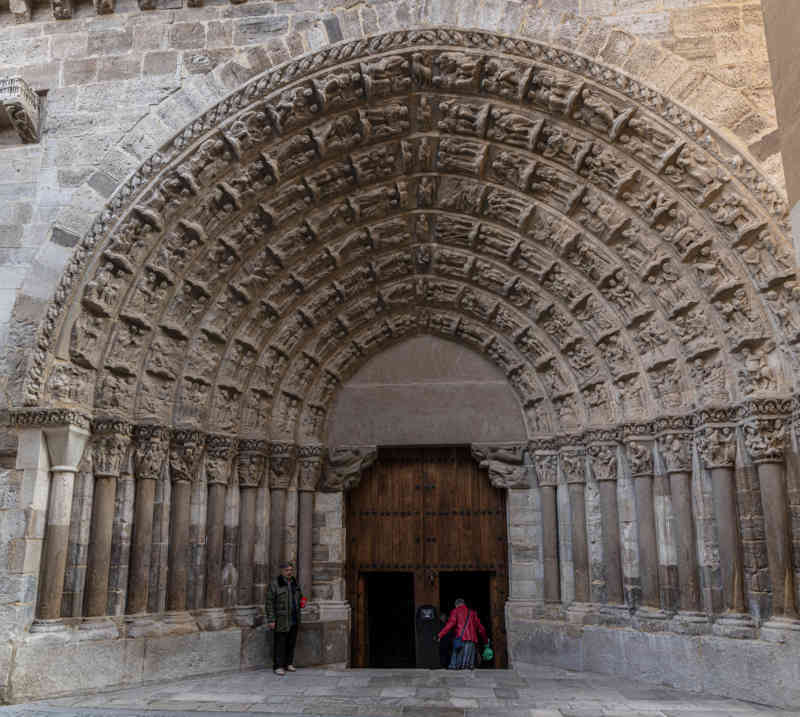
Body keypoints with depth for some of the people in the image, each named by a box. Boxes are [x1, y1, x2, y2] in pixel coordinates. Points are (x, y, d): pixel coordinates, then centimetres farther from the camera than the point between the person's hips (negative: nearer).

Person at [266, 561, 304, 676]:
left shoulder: (294, 583, 9)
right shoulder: (274, 584, -10)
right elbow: (269, 603, -12)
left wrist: (301, 602, 3)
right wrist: (271, 620, -16)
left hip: (294, 619, 6)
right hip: (281, 620, -6)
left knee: (291, 642, 10)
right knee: (279, 643, -3)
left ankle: (288, 664, 21)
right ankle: (278, 666, 5)